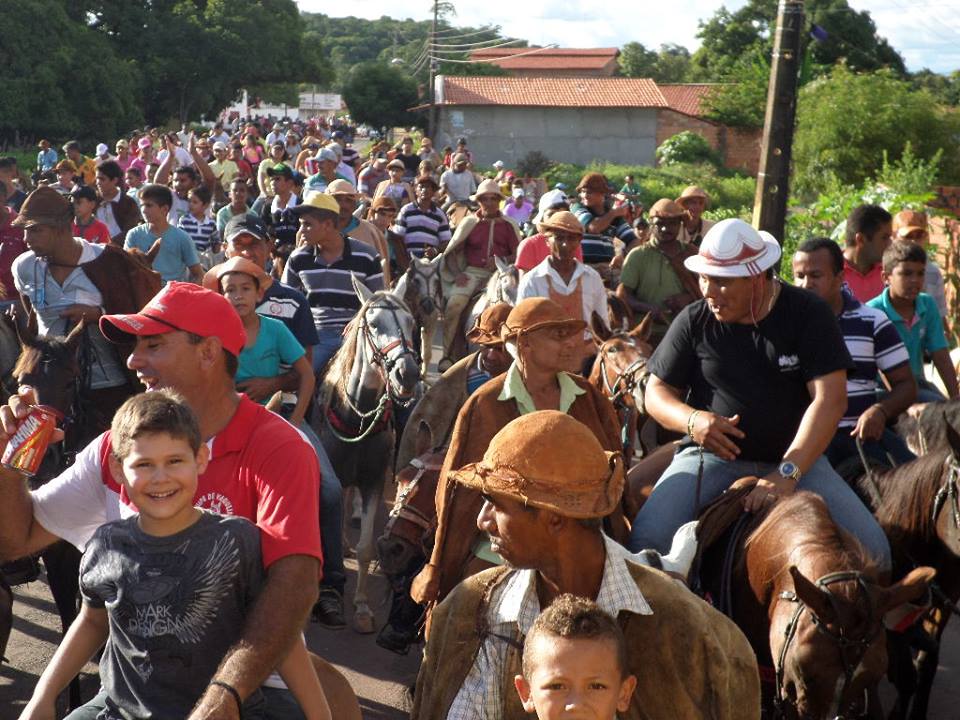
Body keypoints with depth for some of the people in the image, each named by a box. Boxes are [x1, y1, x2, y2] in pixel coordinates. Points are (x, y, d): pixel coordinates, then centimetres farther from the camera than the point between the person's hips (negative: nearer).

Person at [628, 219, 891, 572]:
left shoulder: (808, 314, -5)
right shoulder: (694, 321, 0)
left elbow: (830, 398, -13)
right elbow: (657, 391, 8)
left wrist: (787, 472, -25)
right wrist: (692, 420, -17)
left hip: (794, 458, 0)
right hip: (712, 456, 0)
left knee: (872, 550, -17)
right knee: (647, 542, -24)